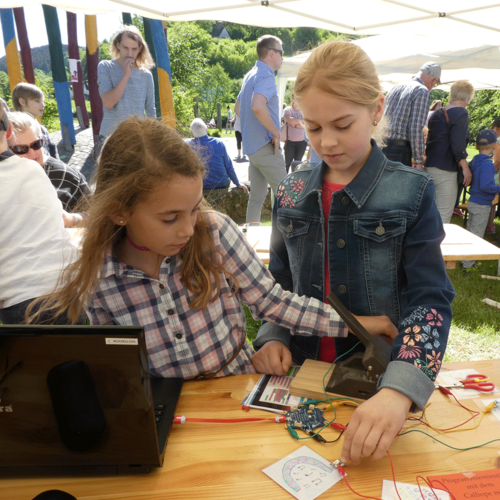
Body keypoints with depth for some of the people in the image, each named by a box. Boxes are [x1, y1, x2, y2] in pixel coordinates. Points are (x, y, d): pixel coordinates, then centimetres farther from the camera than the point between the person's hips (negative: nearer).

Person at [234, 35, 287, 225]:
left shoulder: (250, 75, 17)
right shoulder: (266, 76, -14)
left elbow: (237, 107, 27)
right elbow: (258, 107, -32)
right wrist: (276, 132, -20)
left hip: (251, 145, 10)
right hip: (266, 145, -10)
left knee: (256, 197, 13)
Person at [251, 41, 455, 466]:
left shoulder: (411, 193, -9)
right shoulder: (292, 193, 1)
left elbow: (431, 301, -16)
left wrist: (398, 391, -29)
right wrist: (272, 339, -7)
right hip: (303, 368, 3)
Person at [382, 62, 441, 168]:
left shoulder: (396, 87, 18)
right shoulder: (423, 91, -5)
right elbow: (416, 128, -14)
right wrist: (418, 161, -9)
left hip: (382, 146, 8)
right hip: (399, 151, -7)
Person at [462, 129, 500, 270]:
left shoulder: (474, 161, 4)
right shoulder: (488, 164, -21)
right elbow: (485, 186, -29)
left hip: (472, 202, 8)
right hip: (482, 206, -8)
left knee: (470, 232, 18)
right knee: (476, 236, 0)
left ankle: (467, 261, 27)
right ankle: (468, 264, 6)